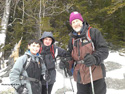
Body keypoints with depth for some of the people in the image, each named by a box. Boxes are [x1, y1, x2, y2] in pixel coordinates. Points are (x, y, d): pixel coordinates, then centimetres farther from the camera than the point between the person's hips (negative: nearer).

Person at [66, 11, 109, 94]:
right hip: (80, 77, 5)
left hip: (95, 76, -5)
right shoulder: (72, 39, 14)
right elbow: (70, 55, 20)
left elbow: (104, 50, -9)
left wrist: (94, 58, -28)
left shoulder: (93, 32, -2)